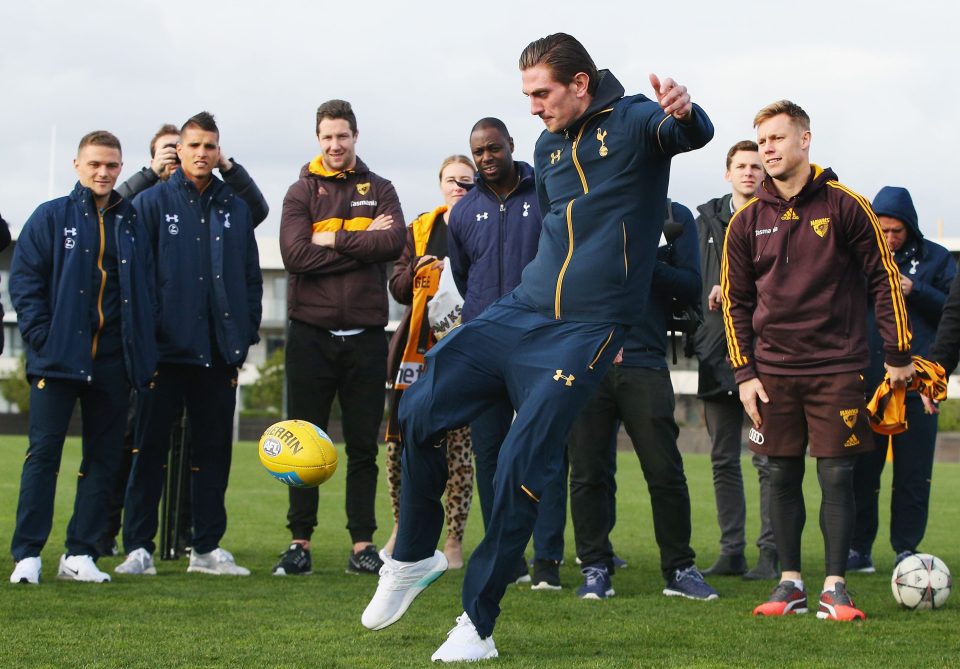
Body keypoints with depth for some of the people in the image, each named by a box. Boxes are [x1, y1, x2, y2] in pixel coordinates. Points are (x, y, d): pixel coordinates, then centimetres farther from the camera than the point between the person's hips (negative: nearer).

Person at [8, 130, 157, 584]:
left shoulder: (133, 223, 13)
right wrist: (40, 336, -10)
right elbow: (24, 278, 0)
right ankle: (27, 555, -2)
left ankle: (80, 554, 11)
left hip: (113, 359, 3)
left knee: (103, 458, 4)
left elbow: (148, 290, 15)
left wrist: (142, 347, 3)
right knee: (43, 453, -5)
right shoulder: (51, 217, 4)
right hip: (59, 356, -3)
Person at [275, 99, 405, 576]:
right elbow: (295, 254, -12)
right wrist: (363, 242, -10)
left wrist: (335, 239, -10)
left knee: (363, 447, 5)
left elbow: (395, 242, -9)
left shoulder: (379, 190, 10)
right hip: (311, 333, -1)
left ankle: (362, 544, 9)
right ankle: (300, 543, 8)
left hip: (365, 335, 1)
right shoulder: (301, 192, 5)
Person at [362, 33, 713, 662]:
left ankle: (477, 625, 1)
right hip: (520, 310, 7)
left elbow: (693, 134, -28)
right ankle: (413, 557, 18)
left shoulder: (632, 122, -5)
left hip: (587, 330, -7)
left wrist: (683, 112, -51)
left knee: (523, 467, -12)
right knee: (420, 412, -4)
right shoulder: (548, 148, 15)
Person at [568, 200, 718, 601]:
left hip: (644, 361, -1)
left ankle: (680, 569, 7)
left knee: (666, 472, -3)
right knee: (587, 473, 0)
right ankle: (595, 569, 8)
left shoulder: (675, 216, 15)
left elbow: (691, 287, 6)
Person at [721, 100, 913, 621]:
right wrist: (744, 373, 3)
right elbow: (735, 301, 10)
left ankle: (835, 587, 2)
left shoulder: (845, 207, -1)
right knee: (782, 475, 4)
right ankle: (790, 583, 13)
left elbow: (884, 278, 2)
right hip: (773, 371, 3)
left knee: (836, 475, -4)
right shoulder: (747, 222, 6)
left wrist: (899, 354, 1)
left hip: (837, 367, -3)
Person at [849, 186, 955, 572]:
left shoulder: (934, 258, 6)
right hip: (865, 380, 1)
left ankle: (906, 549, 9)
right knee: (861, 469, 1)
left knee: (913, 472, 1)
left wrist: (916, 291, -11)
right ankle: (859, 548, 9)